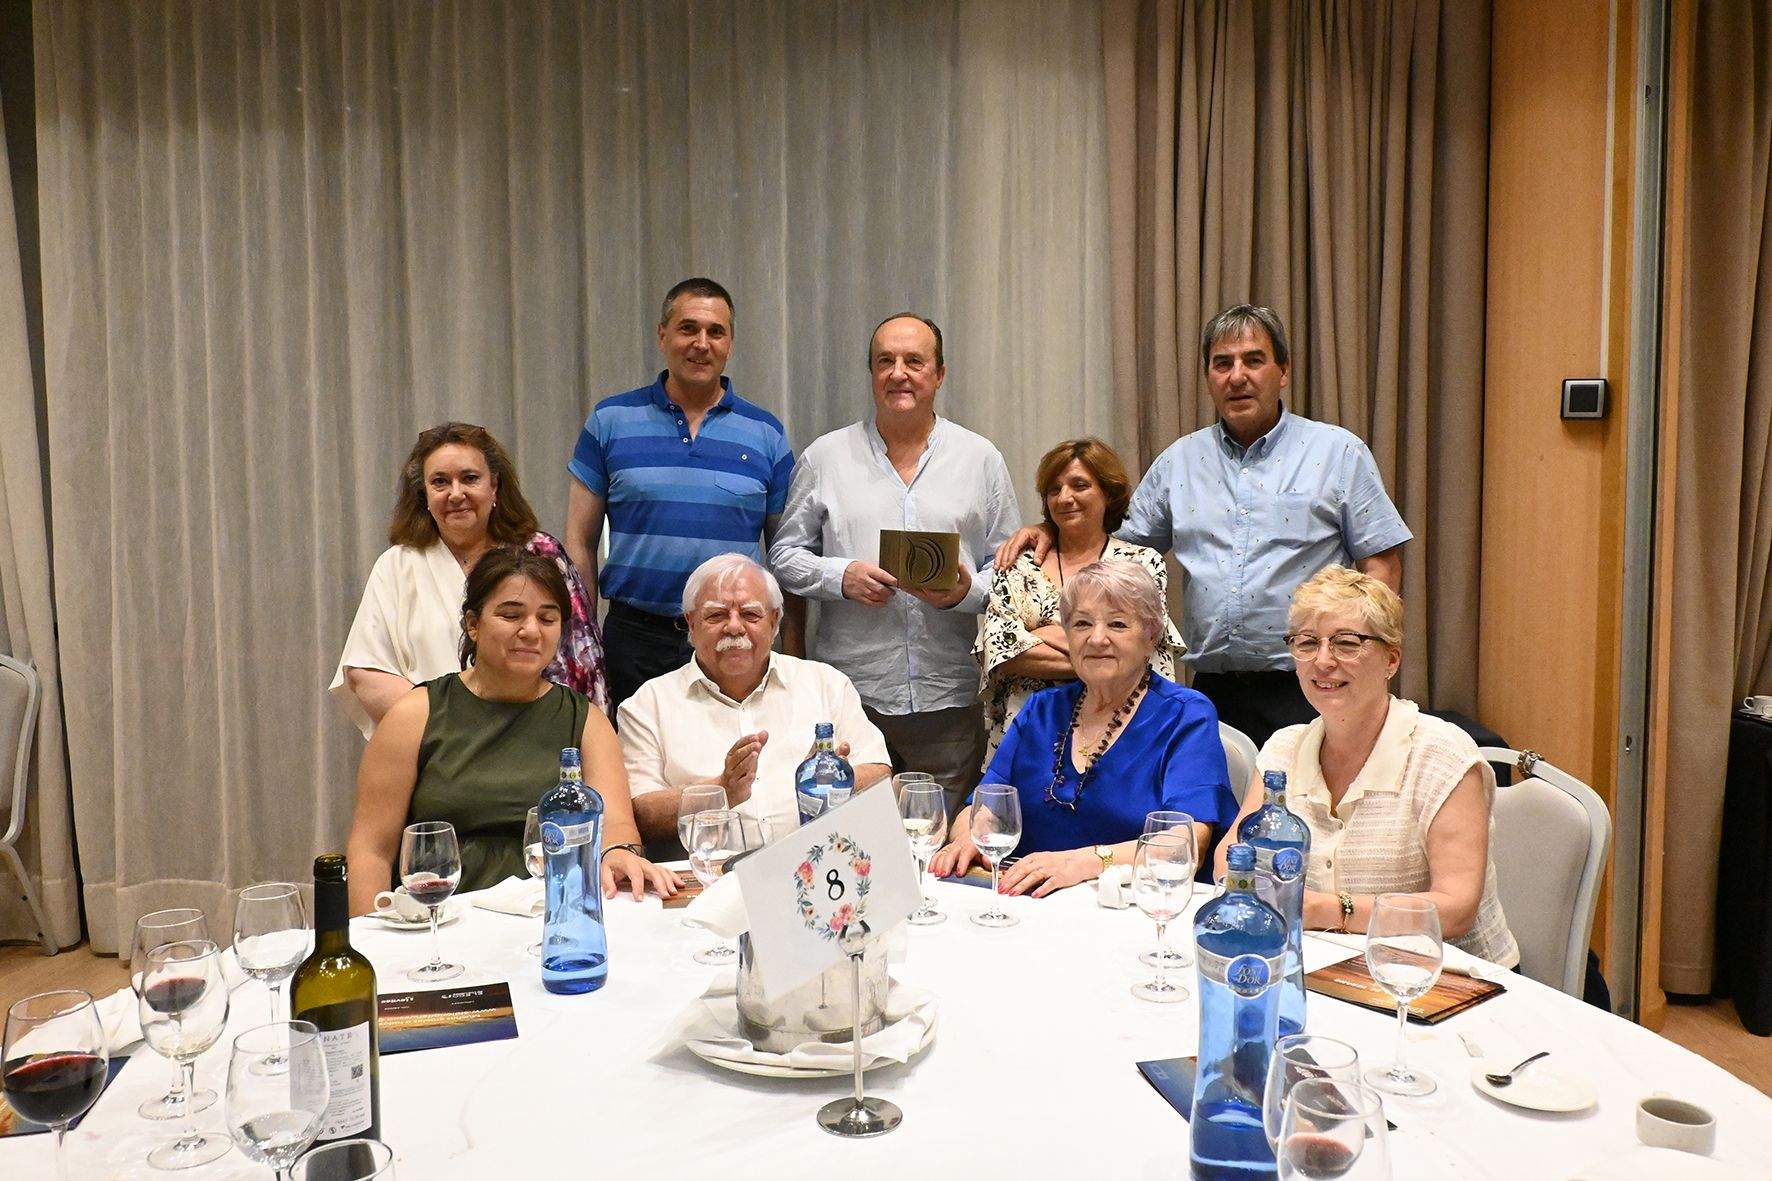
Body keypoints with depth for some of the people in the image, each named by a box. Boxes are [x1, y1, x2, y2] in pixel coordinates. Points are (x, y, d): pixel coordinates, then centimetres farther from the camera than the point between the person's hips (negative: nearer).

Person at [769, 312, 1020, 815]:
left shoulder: (981, 458, 9)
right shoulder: (825, 457, 8)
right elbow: (785, 556, 10)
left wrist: (968, 592, -11)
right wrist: (841, 576, -8)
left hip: (950, 700, 0)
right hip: (850, 697, 0)